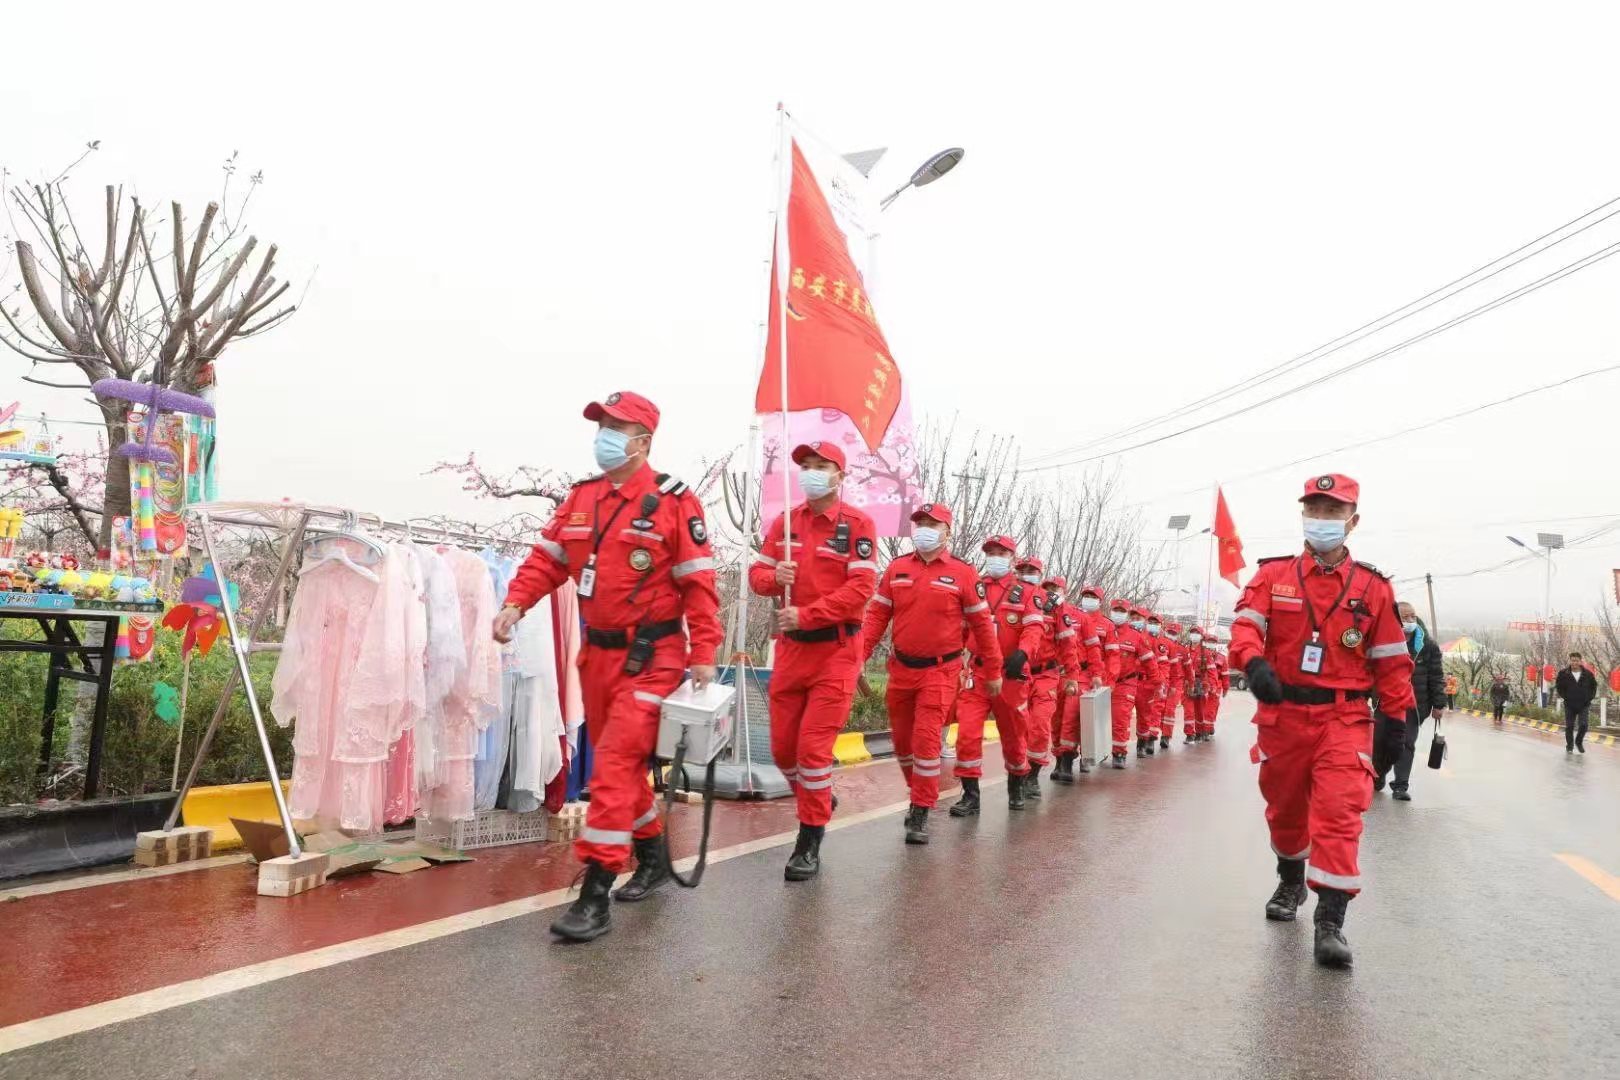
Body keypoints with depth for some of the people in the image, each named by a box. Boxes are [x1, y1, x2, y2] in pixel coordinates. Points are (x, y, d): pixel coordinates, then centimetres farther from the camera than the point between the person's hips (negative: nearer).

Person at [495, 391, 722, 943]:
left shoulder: (674, 502, -11)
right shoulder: (580, 497, 8)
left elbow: (698, 583, -12)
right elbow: (547, 558, 8)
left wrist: (703, 654, -15)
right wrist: (516, 603, -9)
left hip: (651, 658, -7)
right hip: (598, 653, 7)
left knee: (615, 764, -12)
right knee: (617, 763, 17)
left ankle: (595, 895, -4)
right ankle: (653, 858, 37)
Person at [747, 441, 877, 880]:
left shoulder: (856, 524, -7)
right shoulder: (785, 522, 8)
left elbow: (861, 588, -15)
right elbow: (757, 572, 10)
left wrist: (806, 614, -21)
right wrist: (773, 576, -14)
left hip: (836, 650, -5)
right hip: (791, 647, 5)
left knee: (814, 746, -6)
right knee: (782, 745, 10)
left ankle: (810, 843, 9)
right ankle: (817, 800, 38)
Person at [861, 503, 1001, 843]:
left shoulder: (962, 573, -5)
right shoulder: (896, 569, 3)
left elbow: (982, 624, 1)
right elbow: (876, 616, 3)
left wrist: (993, 671, 4)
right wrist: (858, 658, -7)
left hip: (940, 671, -4)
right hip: (901, 668, 4)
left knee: (926, 739, -10)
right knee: (901, 739, 13)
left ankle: (920, 814, 2)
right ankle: (918, 793, 36)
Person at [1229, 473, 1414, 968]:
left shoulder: (1373, 587, 4)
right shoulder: (1273, 575, 3)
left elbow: (1390, 659, 8)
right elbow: (1246, 624, -9)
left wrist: (1397, 716, 4)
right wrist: (1254, 661, -29)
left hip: (1344, 717, -1)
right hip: (1282, 713, 1)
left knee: (1339, 812, -14)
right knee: (1284, 808, 17)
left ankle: (1330, 921, -9)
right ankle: (1291, 881, 43)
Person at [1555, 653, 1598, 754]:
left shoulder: (1588, 674, -2)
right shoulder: (1563, 674, -6)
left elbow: (1594, 685, 12)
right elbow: (1559, 686, 6)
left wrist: (1591, 697, 3)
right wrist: (1563, 696, -4)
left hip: (1584, 705, 0)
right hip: (1569, 705, 0)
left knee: (1583, 725, -7)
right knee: (1569, 726, 4)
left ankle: (1579, 742, 20)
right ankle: (1569, 746, 17)